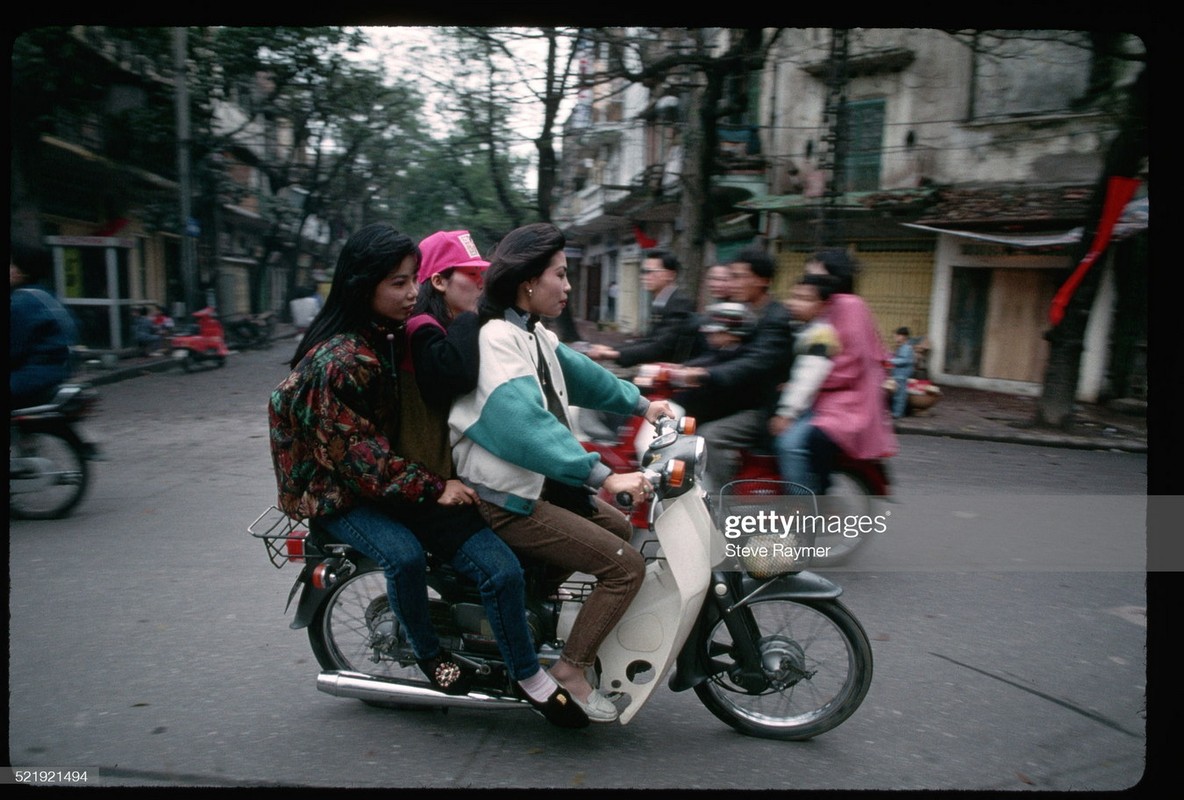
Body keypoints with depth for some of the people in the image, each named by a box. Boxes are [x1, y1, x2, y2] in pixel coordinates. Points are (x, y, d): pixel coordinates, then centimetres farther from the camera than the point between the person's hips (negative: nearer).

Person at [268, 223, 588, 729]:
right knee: (404, 555, -34)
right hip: (339, 491, -5)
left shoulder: (398, 336, 3)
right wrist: (433, 488, -23)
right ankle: (429, 656, -3)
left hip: (401, 476, 5)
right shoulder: (333, 361, -20)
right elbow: (358, 456, -21)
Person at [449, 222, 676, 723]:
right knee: (626, 566, -14)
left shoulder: (535, 336, 10)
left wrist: (641, 405, 22)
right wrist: (604, 477, -35)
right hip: (506, 499, -10)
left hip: (542, 482, 10)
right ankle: (569, 671, 2)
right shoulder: (495, 339, -21)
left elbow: (582, 375, 24)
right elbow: (527, 426, -32)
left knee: (619, 530, 24)